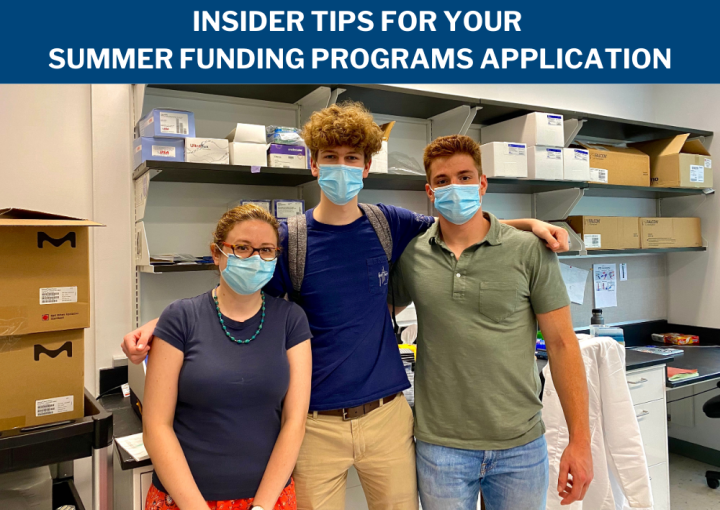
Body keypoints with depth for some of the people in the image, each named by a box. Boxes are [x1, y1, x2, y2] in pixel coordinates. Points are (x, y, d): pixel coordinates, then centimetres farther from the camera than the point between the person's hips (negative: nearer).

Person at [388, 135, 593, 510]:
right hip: (439, 446, 1)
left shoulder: (530, 251, -6)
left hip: (520, 446, 0)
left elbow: (561, 344, -4)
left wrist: (580, 440, -6)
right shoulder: (410, 256, -2)